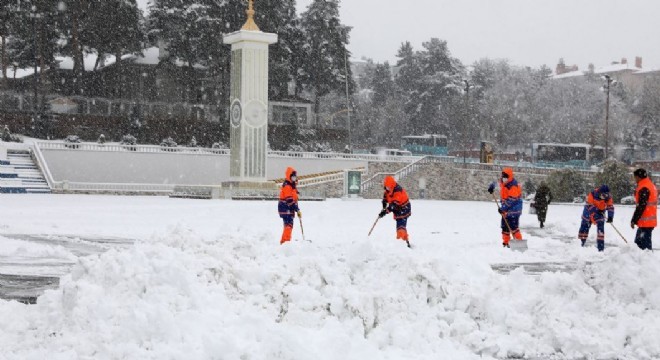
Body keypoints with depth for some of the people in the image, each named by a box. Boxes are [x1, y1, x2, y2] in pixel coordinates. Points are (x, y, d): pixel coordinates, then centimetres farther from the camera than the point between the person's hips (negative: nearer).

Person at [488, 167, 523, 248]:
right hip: (506, 209, 9)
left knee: (513, 227, -16)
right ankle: (506, 242, 20)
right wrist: (492, 186, 12)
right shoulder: (502, 181, 3)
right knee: (505, 226, 11)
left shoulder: (513, 186, -23)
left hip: (514, 210, -9)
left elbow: (510, 201, -26)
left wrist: (503, 208, -25)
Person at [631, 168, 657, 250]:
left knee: (645, 244, -9)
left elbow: (641, 206, -21)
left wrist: (634, 220, -17)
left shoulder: (644, 188, -17)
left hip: (645, 222, -10)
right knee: (638, 241, 18)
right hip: (650, 220, 11)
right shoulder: (651, 185, 16)